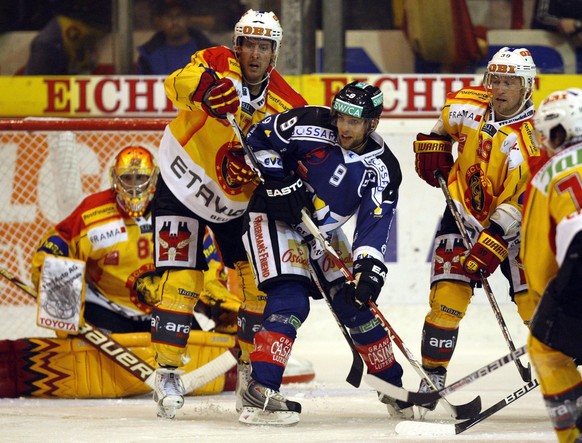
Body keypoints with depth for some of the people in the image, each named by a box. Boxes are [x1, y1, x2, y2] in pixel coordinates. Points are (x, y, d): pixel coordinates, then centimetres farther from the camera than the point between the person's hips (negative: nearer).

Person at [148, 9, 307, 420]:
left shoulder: (288, 105, -12)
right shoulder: (218, 63, -21)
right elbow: (178, 84, -43)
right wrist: (203, 89, -64)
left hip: (237, 202, 4)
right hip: (182, 188, -4)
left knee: (259, 281, 0)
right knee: (183, 280, -10)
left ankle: (252, 369, 17)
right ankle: (168, 372, 1)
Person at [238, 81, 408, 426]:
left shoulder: (383, 169, -11)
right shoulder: (309, 125, -20)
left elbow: (375, 225, -18)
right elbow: (258, 138, -9)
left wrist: (369, 269, -33)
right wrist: (279, 181, -20)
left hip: (323, 230, 5)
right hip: (275, 216, -5)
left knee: (356, 302, 6)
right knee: (290, 300, -22)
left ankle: (393, 386, 23)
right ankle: (260, 392, -29)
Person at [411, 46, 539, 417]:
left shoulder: (532, 137, -22)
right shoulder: (469, 105, -7)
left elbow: (521, 201, -26)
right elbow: (446, 122, 19)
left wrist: (493, 242, -32)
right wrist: (432, 146, 3)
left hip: (513, 223, -3)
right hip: (464, 215, 3)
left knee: (535, 301, -10)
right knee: (447, 297, -10)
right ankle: (432, 378, 0)